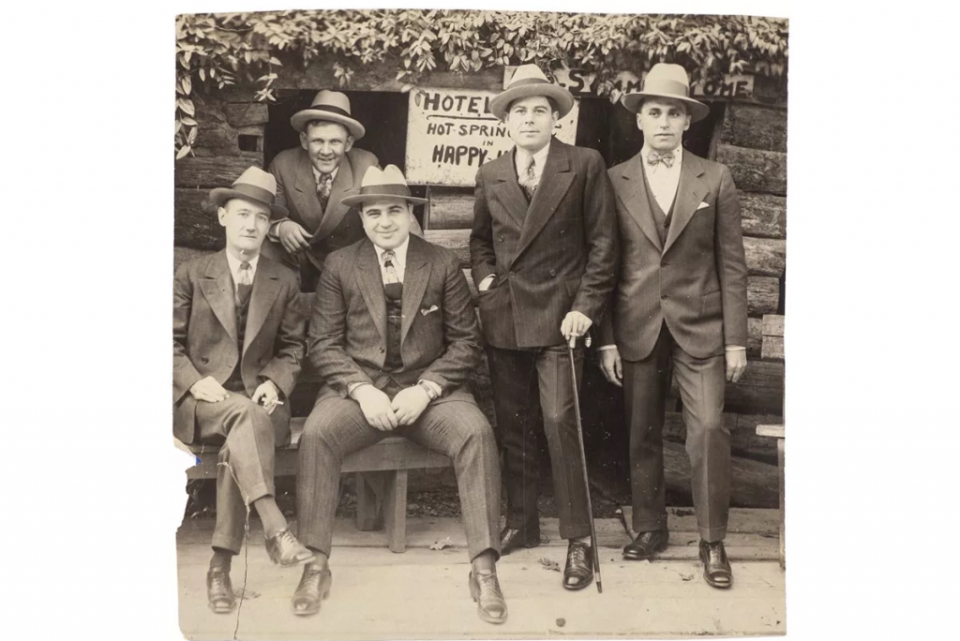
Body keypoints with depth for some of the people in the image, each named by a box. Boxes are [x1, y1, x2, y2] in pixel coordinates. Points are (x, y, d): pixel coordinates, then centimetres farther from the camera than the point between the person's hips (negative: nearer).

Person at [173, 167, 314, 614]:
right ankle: (275, 530, -46)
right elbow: (171, 343, 5)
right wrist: (196, 381, -13)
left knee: (240, 440, -33)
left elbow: (292, 348, 12)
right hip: (201, 400, -1)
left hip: (257, 398, 1)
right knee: (246, 416, -36)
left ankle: (221, 565, -29)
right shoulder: (191, 275, 8)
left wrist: (274, 383, -8)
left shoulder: (284, 283, 13)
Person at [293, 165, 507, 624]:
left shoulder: (443, 265, 6)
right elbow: (322, 343, 2)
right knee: (316, 433, -29)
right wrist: (362, 390, -14)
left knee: (477, 432, -29)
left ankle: (484, 568, -22)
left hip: (429, 390, 0)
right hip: (359, 389, 0)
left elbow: (465, 342, 3)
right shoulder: (339, 266, 7)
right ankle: (316, 564, -17)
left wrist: (426, 389, -12)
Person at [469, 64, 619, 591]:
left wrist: (586, 306, -9)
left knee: (559, 422, -12)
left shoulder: (585, 166, 0)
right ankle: (520, 523, 25)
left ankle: (578, 538, 0)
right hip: (503, 317, 5)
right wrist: (483, 276, 5)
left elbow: (602, 242, -2)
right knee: (512, 427, 11)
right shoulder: (490, 175, 12)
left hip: (559, 315, -4)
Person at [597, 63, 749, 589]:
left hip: (699, 326, -1)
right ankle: (649, 528, 23)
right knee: (642, 435, 7)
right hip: (636, 326, 1)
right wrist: (606, 339, 0)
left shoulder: (715, 180, 4)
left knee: (709, 428, -9)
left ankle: (712, 541, 5)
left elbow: (731, 264, 3)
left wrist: (736, 339, -2)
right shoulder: (614, 181, 4)